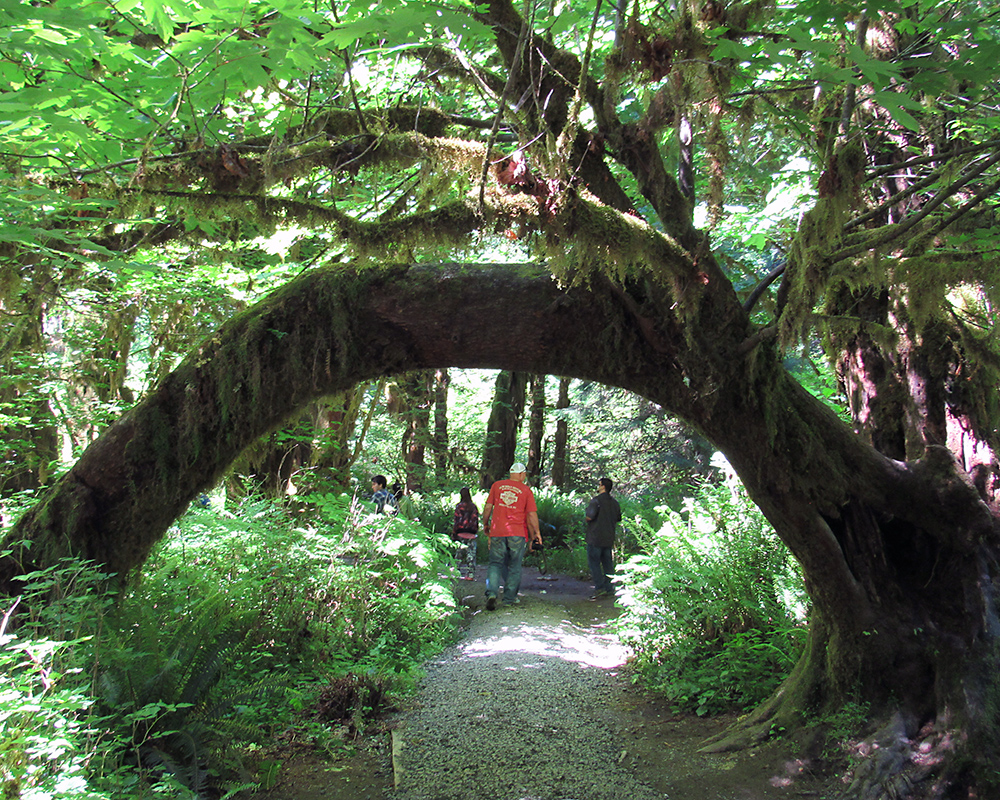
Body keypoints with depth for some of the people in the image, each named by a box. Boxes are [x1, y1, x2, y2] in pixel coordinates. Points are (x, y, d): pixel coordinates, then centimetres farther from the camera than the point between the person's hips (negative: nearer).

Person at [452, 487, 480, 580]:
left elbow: (457, 521, -6)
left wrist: (453, 533, -1)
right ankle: (471, 574, 1)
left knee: (458, 553, 6)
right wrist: (476, 533, 15)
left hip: (461, 532, -3)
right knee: (471, 554, 4)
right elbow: (476, 521, 8)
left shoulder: (459, 506, -5)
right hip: (471, 534, 3)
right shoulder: (474, 506, 6)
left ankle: (457, 572, 7)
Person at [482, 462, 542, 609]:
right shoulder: (526, 490, 0)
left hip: (497, 532, 1)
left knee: (495, 564, 8)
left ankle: (491, 593, -11)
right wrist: (537, 533, 10)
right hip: (517, 533, -1)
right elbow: (532, 514, -1)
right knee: (514, 566, 11)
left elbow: (488, 507, 6)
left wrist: (485, 524, 20)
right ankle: (510, 598, 16)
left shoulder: (497, 485, 5)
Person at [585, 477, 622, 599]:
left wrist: (585, 513, 1)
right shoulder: (615, 502, 11)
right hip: (609, 538, 7)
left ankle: (599, 587, -6)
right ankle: (609, 589, 12)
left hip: (595, 538, -7)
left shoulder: (596, 501, -14)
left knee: (594, 562, 0)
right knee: (607, 563, 11)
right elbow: (618, 519, 18)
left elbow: (589, 517, -20)